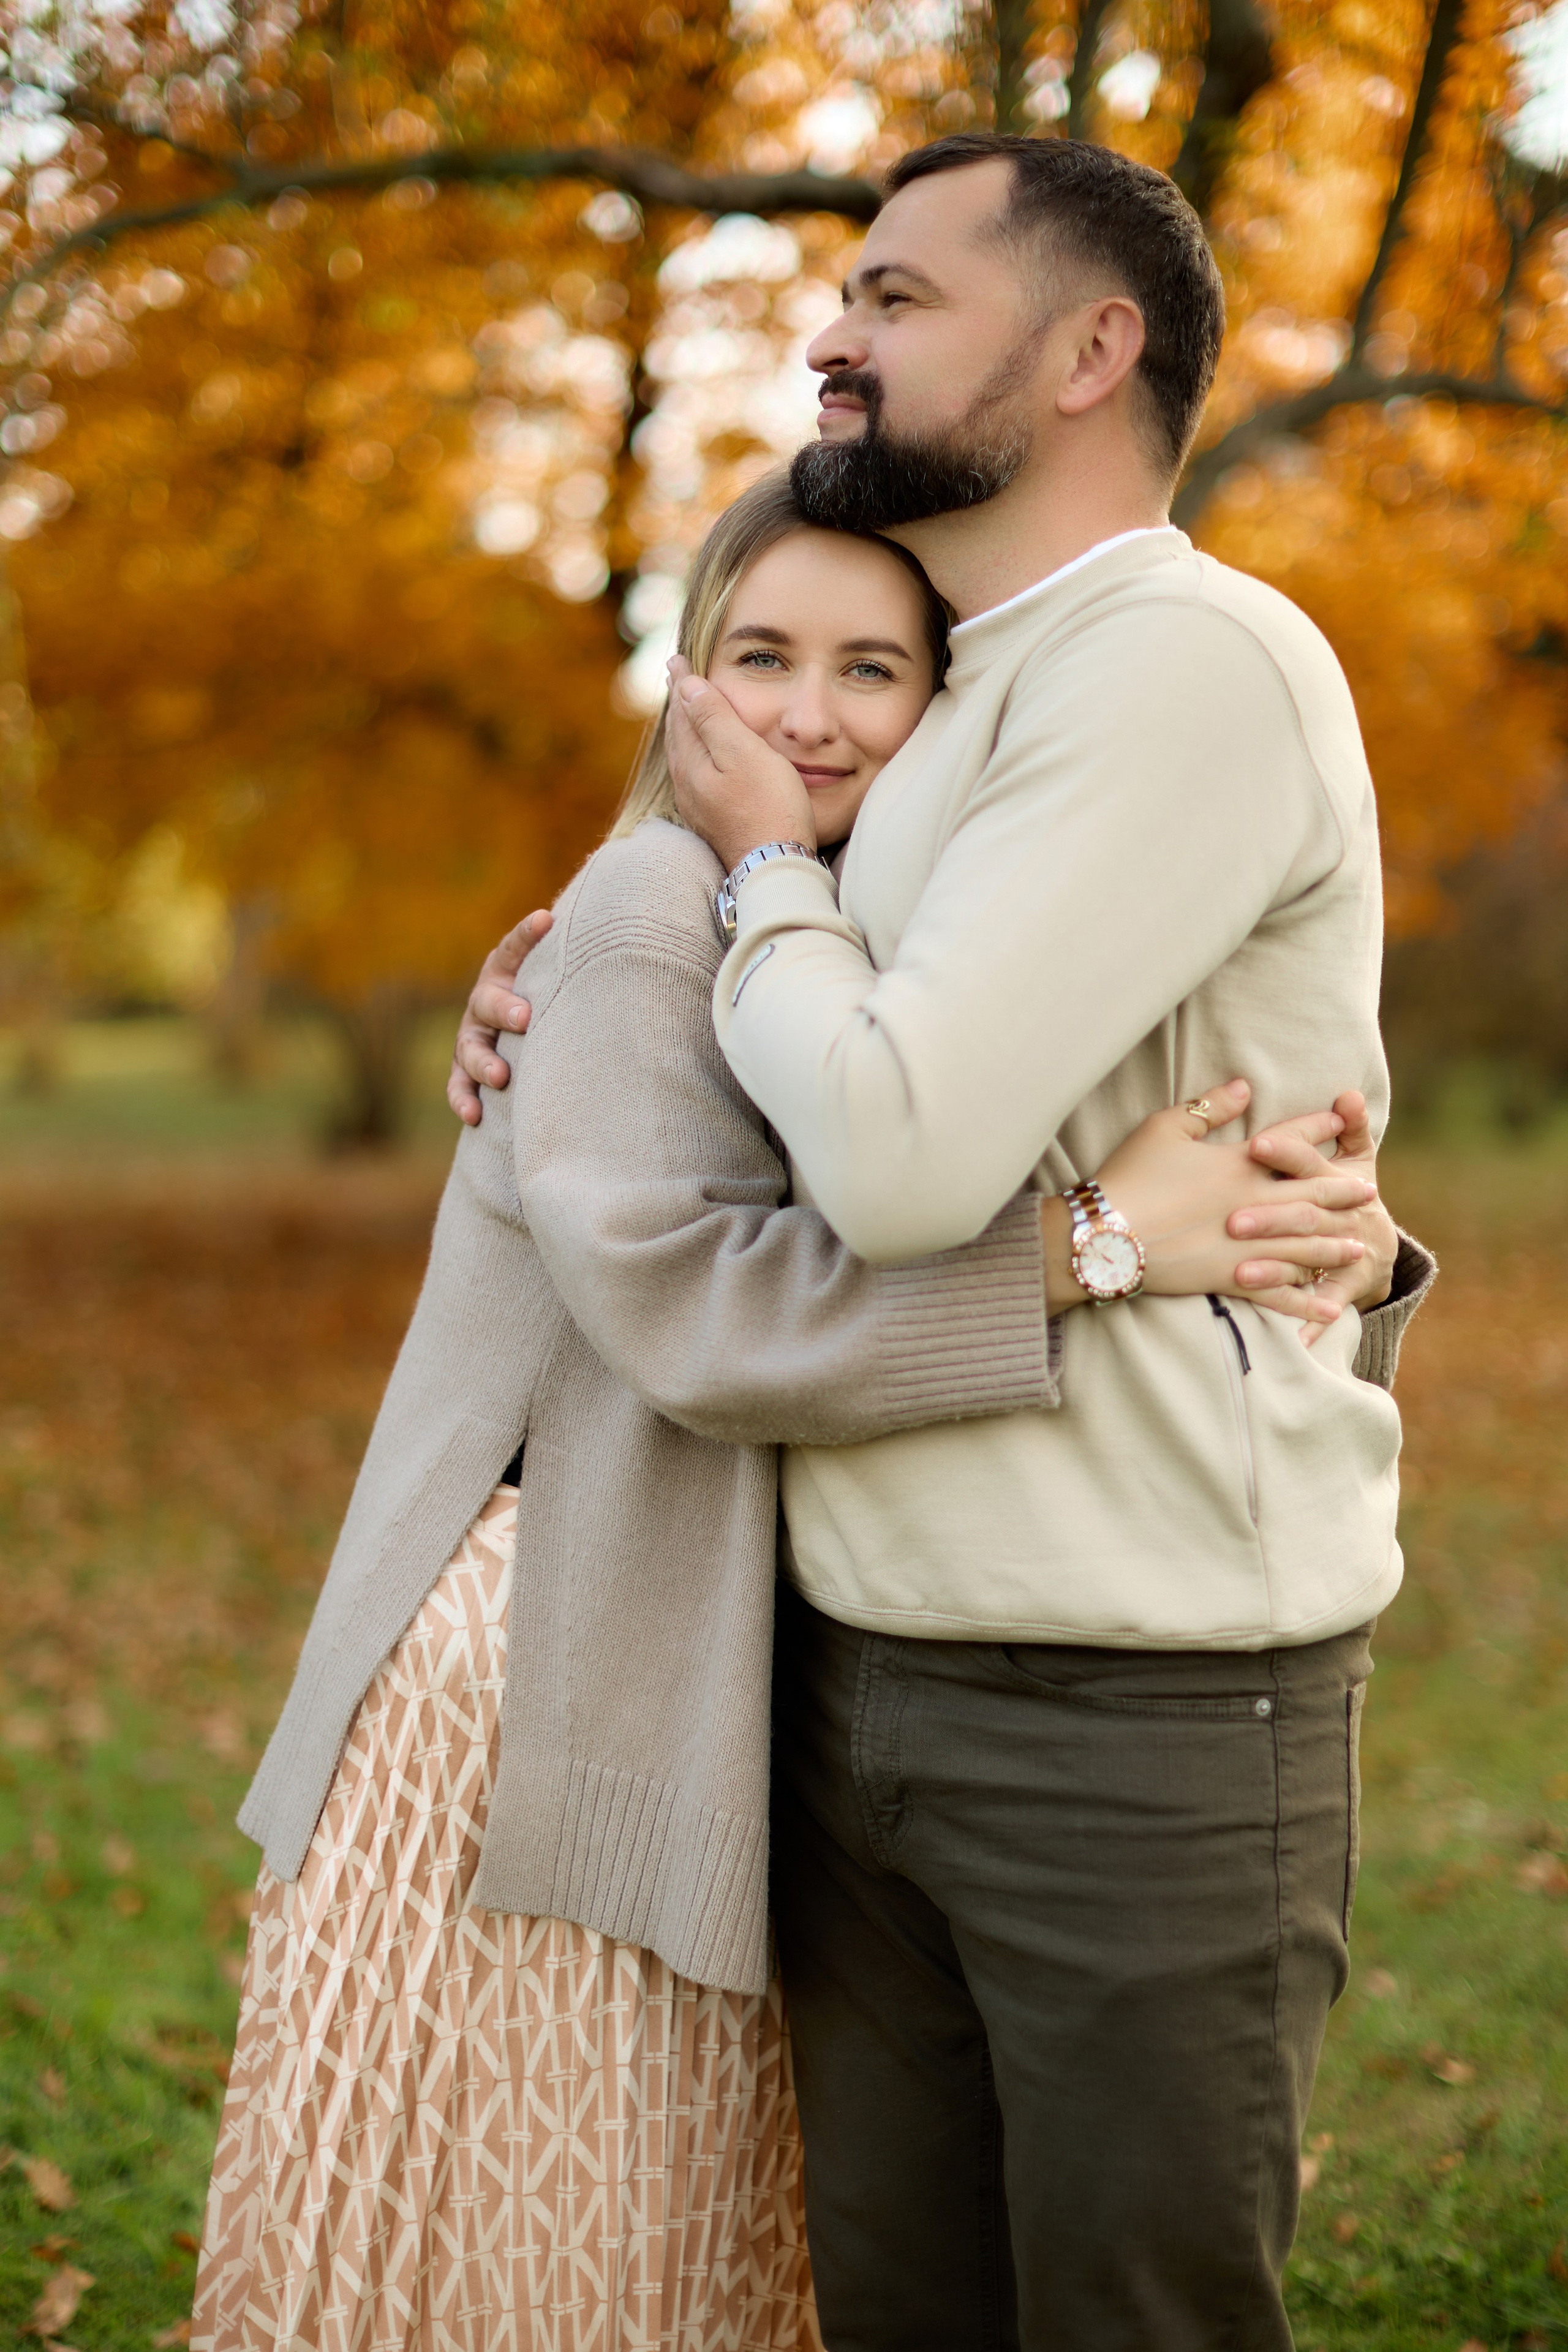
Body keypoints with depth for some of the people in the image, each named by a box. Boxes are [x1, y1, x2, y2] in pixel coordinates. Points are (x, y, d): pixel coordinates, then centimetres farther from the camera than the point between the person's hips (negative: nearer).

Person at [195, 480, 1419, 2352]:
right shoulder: (656, 902, -11)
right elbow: (676, 1298, -22)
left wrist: (1324, 1239, -14)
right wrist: (1092, 1239, -25)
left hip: (739, 1695, 7)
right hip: (539, 1659, -7)